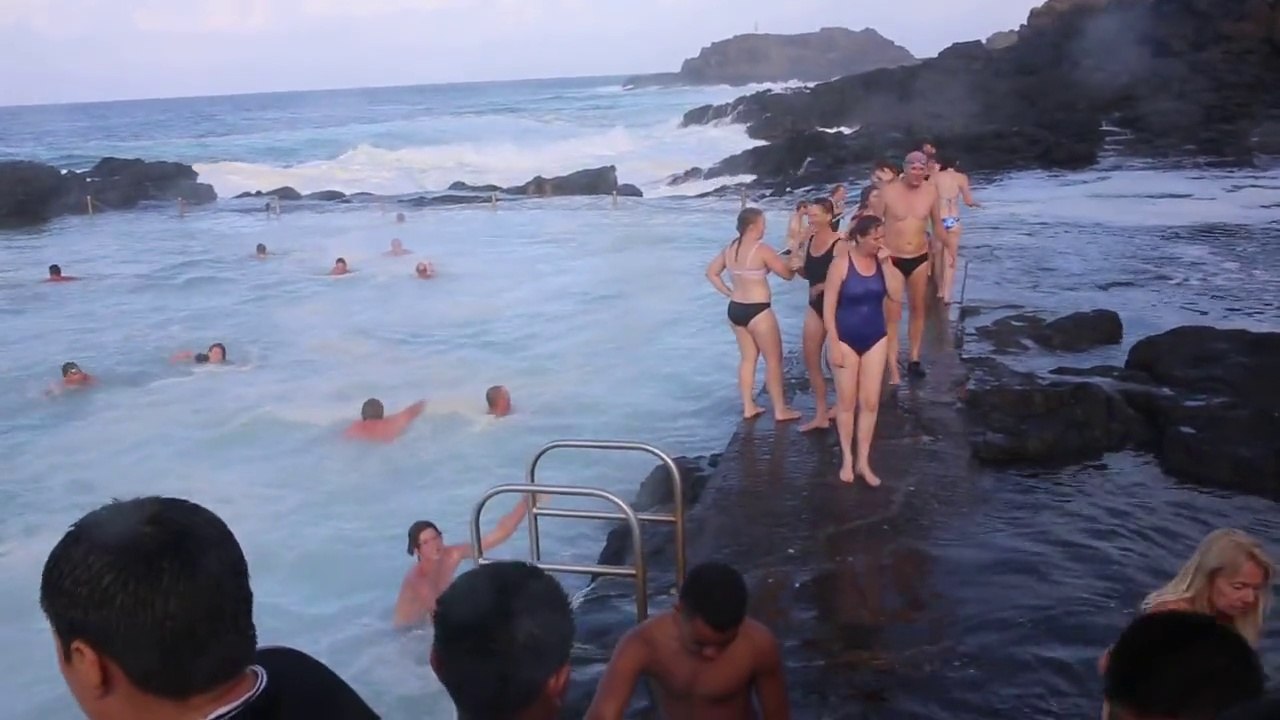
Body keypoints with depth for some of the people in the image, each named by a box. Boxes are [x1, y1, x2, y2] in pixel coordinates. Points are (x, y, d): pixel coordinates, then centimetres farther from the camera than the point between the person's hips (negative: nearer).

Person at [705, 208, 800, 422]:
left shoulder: (730, 249, 6)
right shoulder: (762, 250, -16)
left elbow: (711, 273, 14)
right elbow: (788, 274, -9)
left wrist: (729, 293, 13)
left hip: (735, 309, 8)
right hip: (757, 311, -8)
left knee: (748, 358, 17)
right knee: (774, 359, 4)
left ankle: (748, 407, 21)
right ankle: (780, 410, 10)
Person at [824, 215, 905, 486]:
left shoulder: (881, 261, -1)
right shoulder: (841, 265, -14)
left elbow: (897, 296, -9)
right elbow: (829, 308, -12)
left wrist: (886, 264, -16)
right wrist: (834, 345, -14)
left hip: (875, 339, 4)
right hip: (846, 339, -4)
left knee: (870, 402, 6)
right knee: (846, 402, 6)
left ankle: (863, 460, 18)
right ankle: (847, 459, 21)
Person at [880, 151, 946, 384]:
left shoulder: (931, 191, -3)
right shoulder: (888, 192, -13)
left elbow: (937, 223, 9)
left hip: (920, 258, 4)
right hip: (892, 260, -4)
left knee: (918, 309, 15)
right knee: (892, 315, -5)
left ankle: (914, 359, 29)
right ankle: (893, 371, -4)